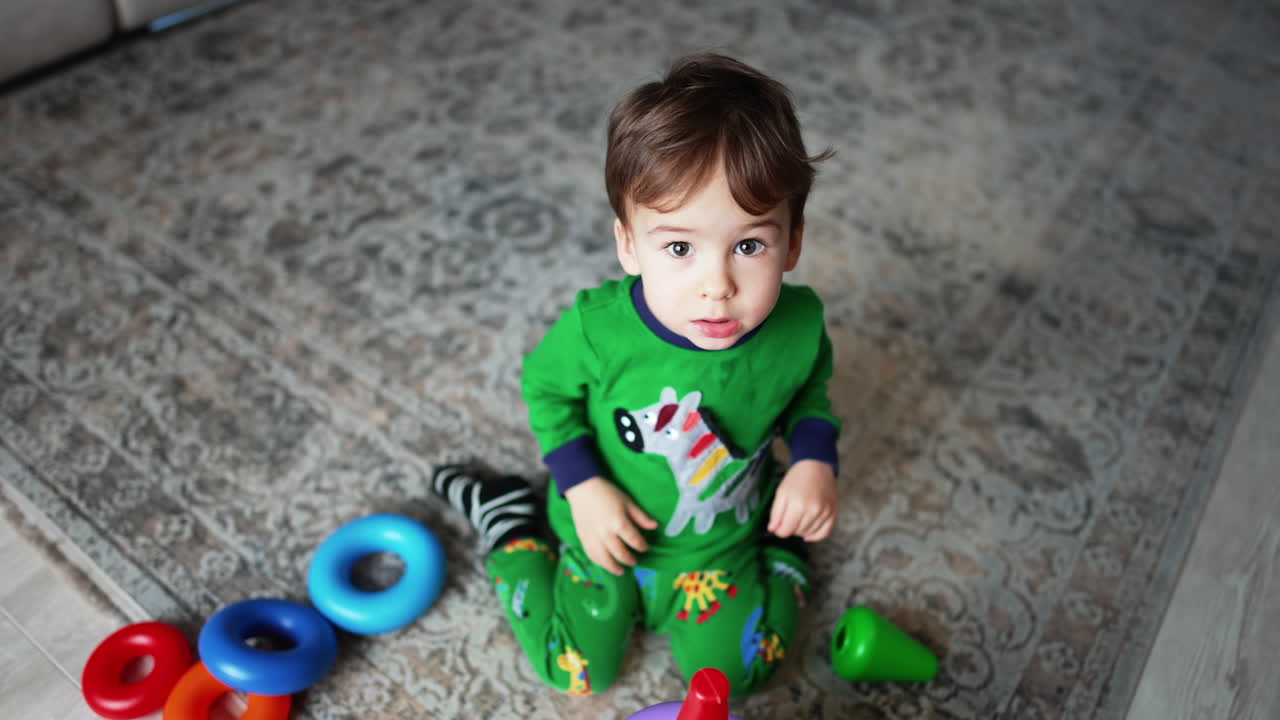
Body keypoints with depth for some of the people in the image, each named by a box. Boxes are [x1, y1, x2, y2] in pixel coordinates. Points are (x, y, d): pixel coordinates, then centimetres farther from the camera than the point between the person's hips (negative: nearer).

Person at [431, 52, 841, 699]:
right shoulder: (597, 328, -33)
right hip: (610, 525, -1)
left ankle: (782, 548, 35)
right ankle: (510, 520, 28)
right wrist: (584, 488, -18)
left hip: (723, 542, 2)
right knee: (576, 672, 13)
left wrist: (814, 462, -17)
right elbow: (546, 385, -11)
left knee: (731, 674, 14)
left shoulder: (799, 325, -26)